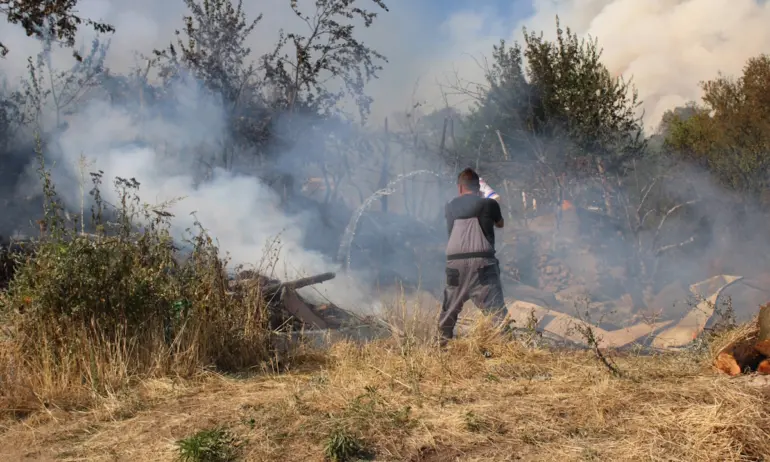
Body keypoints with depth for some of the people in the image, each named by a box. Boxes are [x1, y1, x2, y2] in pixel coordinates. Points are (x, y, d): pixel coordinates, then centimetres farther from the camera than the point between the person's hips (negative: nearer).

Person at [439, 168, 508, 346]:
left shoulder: (451, 206, 13)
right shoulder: (489, 204, 7)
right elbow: (500, 224, 26)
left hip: (455, 261, 3)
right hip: (481, 261, -3)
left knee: (449, 308, 17)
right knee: (495, 308, -4)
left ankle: (442, 344, 24)